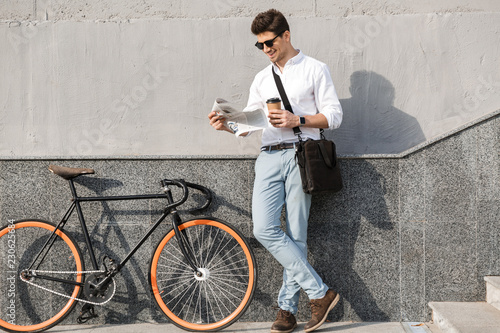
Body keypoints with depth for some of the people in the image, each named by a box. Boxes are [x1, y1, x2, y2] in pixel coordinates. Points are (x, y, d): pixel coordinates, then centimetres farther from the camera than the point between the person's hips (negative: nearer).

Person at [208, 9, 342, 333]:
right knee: (265, 230, -11)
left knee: (295, 235, -4)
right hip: (269, 157, 5)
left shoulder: (314, 69, 7)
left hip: (300, 154, -4)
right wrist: (227, 123, -2)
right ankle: (320, 291, -4)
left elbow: (334, 115, 1)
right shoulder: (262, 79, 23)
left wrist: (297, 120, -12)